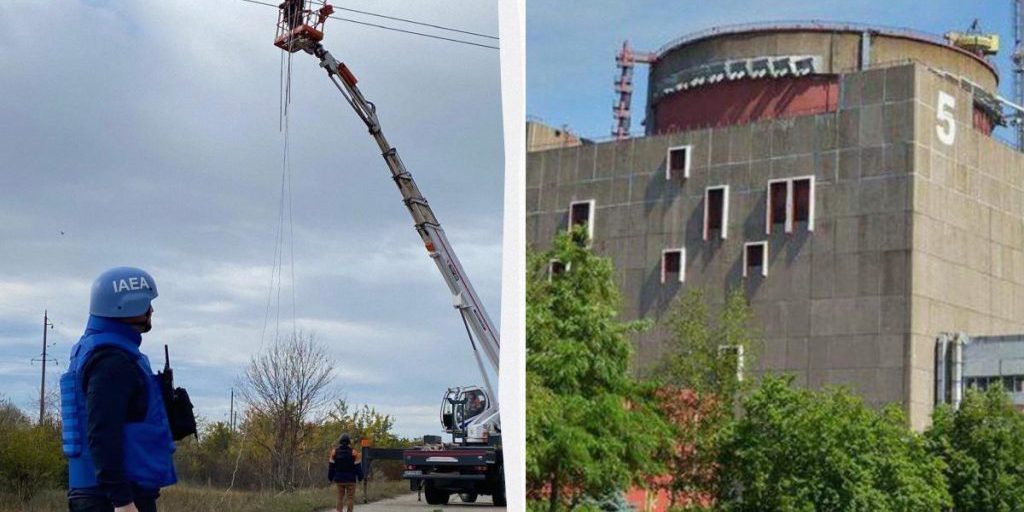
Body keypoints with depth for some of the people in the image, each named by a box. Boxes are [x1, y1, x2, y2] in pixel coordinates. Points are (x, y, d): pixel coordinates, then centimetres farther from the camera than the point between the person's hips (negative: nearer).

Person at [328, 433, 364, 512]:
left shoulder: (334, 452, -1)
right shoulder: (353, 453, -9)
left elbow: (331, 466, 2)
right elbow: (358, 466, -7)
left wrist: (330, 477, 11)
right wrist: (360, 477, 3)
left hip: (339, 479, 3)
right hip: (350, 479, -3)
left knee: (340, 498, 11)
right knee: (350, 498, 2)